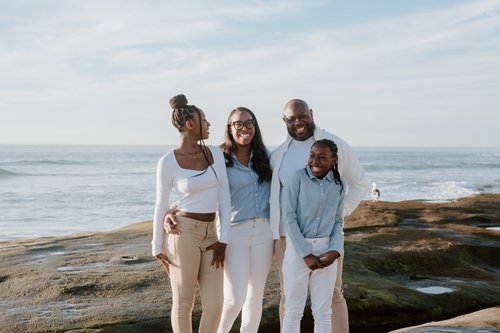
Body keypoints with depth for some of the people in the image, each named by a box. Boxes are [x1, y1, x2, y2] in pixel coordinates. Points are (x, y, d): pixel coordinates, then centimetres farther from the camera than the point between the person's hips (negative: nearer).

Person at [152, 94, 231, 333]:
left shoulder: (215, 154, 5)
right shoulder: (168, 162, -8)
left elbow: (224, 199, 5)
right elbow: (161, 207, -1)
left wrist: (223, 239, 0)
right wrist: (157, 248, 1)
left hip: (210, 234, 5)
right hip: (183, 233, -5)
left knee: (214, 305, 3)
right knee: (183, 304, 4)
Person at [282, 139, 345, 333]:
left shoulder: (338, 185, 4)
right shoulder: (298, 178, -7)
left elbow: (338, 221, 9)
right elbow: (289, 217, -9)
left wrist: (335, 250, -8)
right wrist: (306, 254, -12)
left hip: (325, 250, 3)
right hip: (298, 249, -3)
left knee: (323, 311, 8)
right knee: (293, 310, 3)